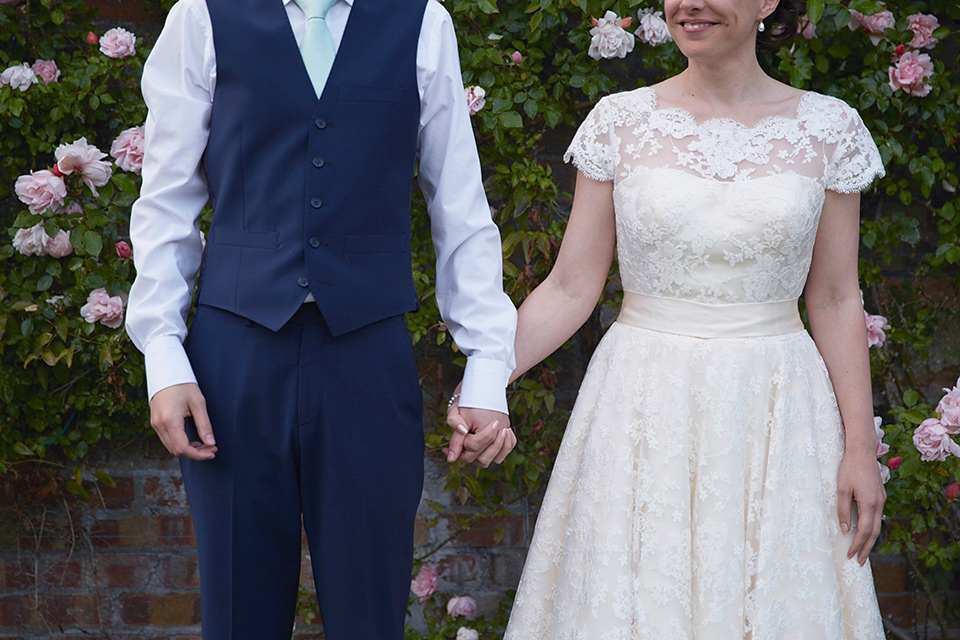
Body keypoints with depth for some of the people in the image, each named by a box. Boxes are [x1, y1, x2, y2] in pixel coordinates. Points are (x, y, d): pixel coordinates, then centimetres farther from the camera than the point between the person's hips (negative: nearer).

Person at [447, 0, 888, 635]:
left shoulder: (829, 129, 1)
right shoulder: (620, 121, 0)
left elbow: (836, 302, 3)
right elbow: (572, 288, 1)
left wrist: (860, 446, -1)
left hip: (774, 416, 0)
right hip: (643, 410, 0)